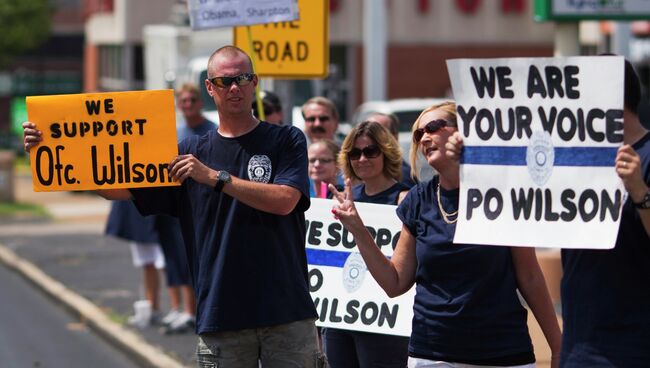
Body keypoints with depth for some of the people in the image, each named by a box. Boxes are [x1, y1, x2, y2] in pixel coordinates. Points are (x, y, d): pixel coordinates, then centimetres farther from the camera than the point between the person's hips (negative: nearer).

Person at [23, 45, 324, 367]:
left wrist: (215, 177, -16)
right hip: (219, 316, 2)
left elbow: (284, 201, -11)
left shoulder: (286, 141, 5)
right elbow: (118, 188, 5)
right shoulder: (190, 152, 11)